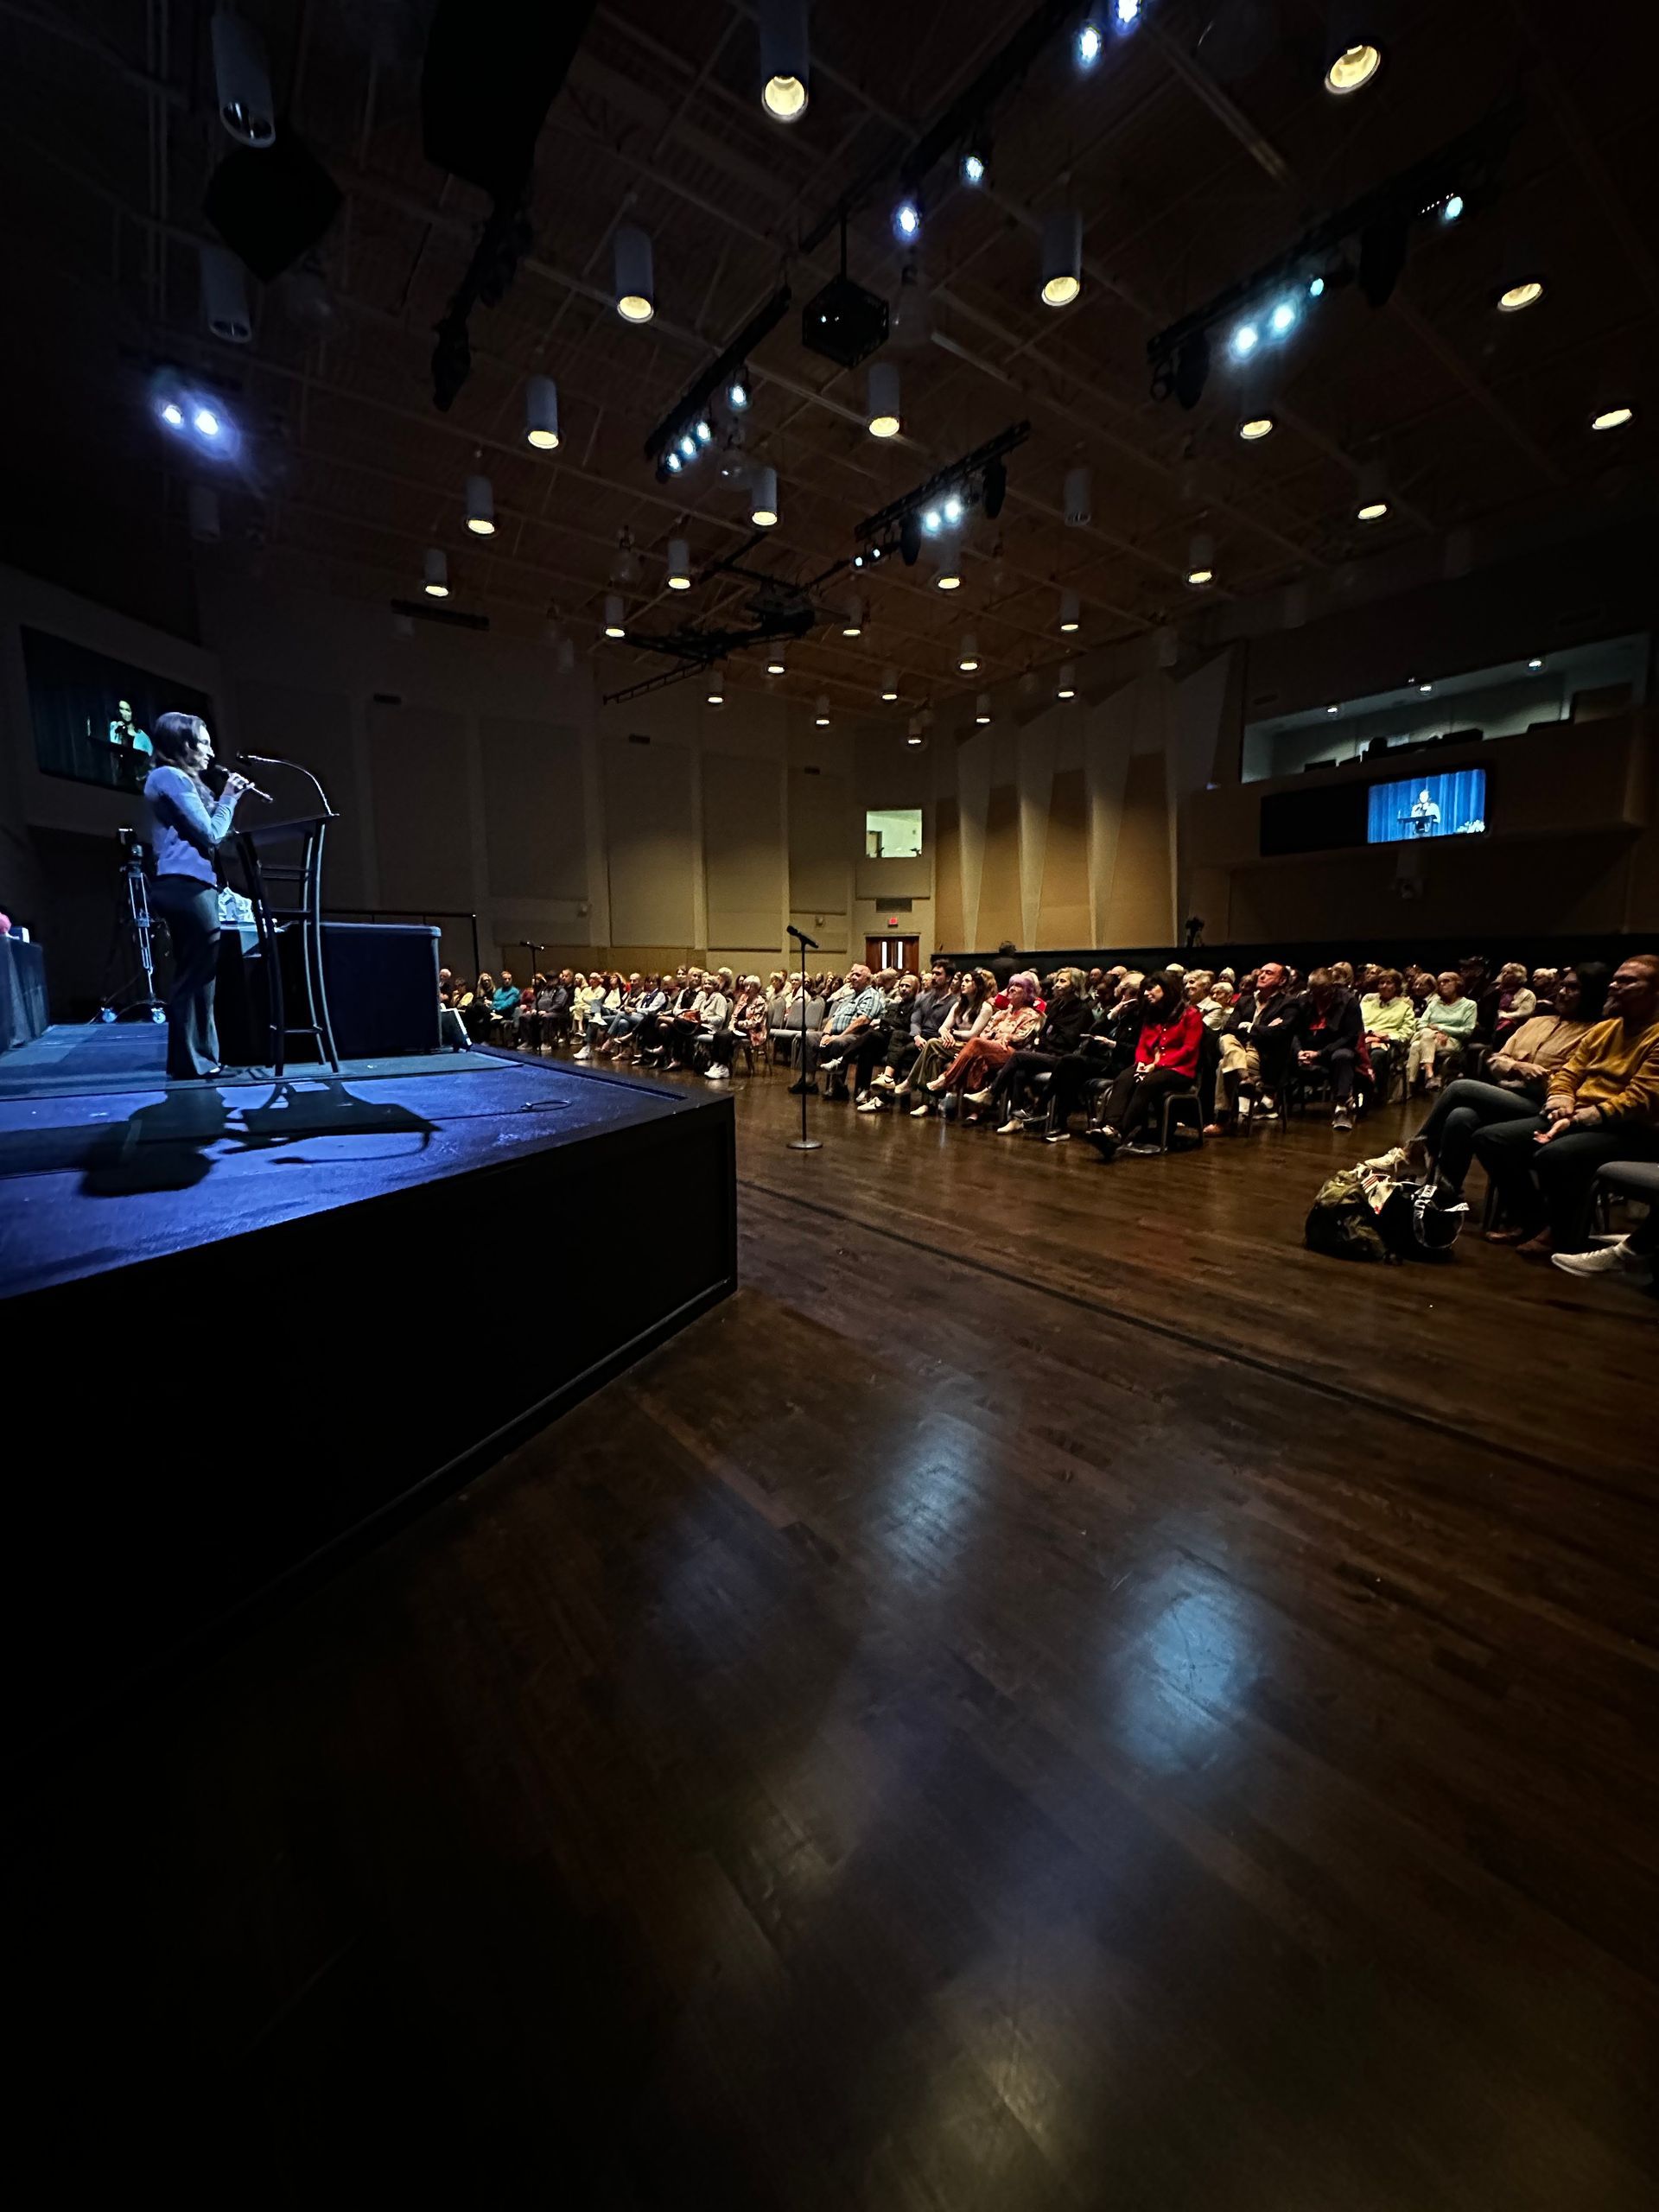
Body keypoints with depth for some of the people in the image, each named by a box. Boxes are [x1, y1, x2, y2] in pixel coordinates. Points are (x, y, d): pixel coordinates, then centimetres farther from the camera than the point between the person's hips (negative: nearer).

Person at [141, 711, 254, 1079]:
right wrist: (229, 798, 1)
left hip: (188, 886, 10)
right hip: (186, 886, -10)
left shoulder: (179, 779, 23)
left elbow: (204, 834, 19)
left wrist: (226, 799, 14)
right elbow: (210, 833, -11)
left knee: (195, 974, 11)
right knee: (197, 975, -9)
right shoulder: (170, 777, -7)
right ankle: (192, 1061, -6)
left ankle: (194, 1057, 15)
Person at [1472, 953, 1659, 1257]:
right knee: (1490, 1139, -9)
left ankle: (1563, 1235, -10)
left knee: (1554, 1155, -37)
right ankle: (1533, 1220, 3)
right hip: (1575, 1119, 8)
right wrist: (1561, 1107, -5)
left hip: (1630, 1131, -8)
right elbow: (1568, 1073, 16)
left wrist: (1576, 1119, -21)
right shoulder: (1603, 1029, 16)